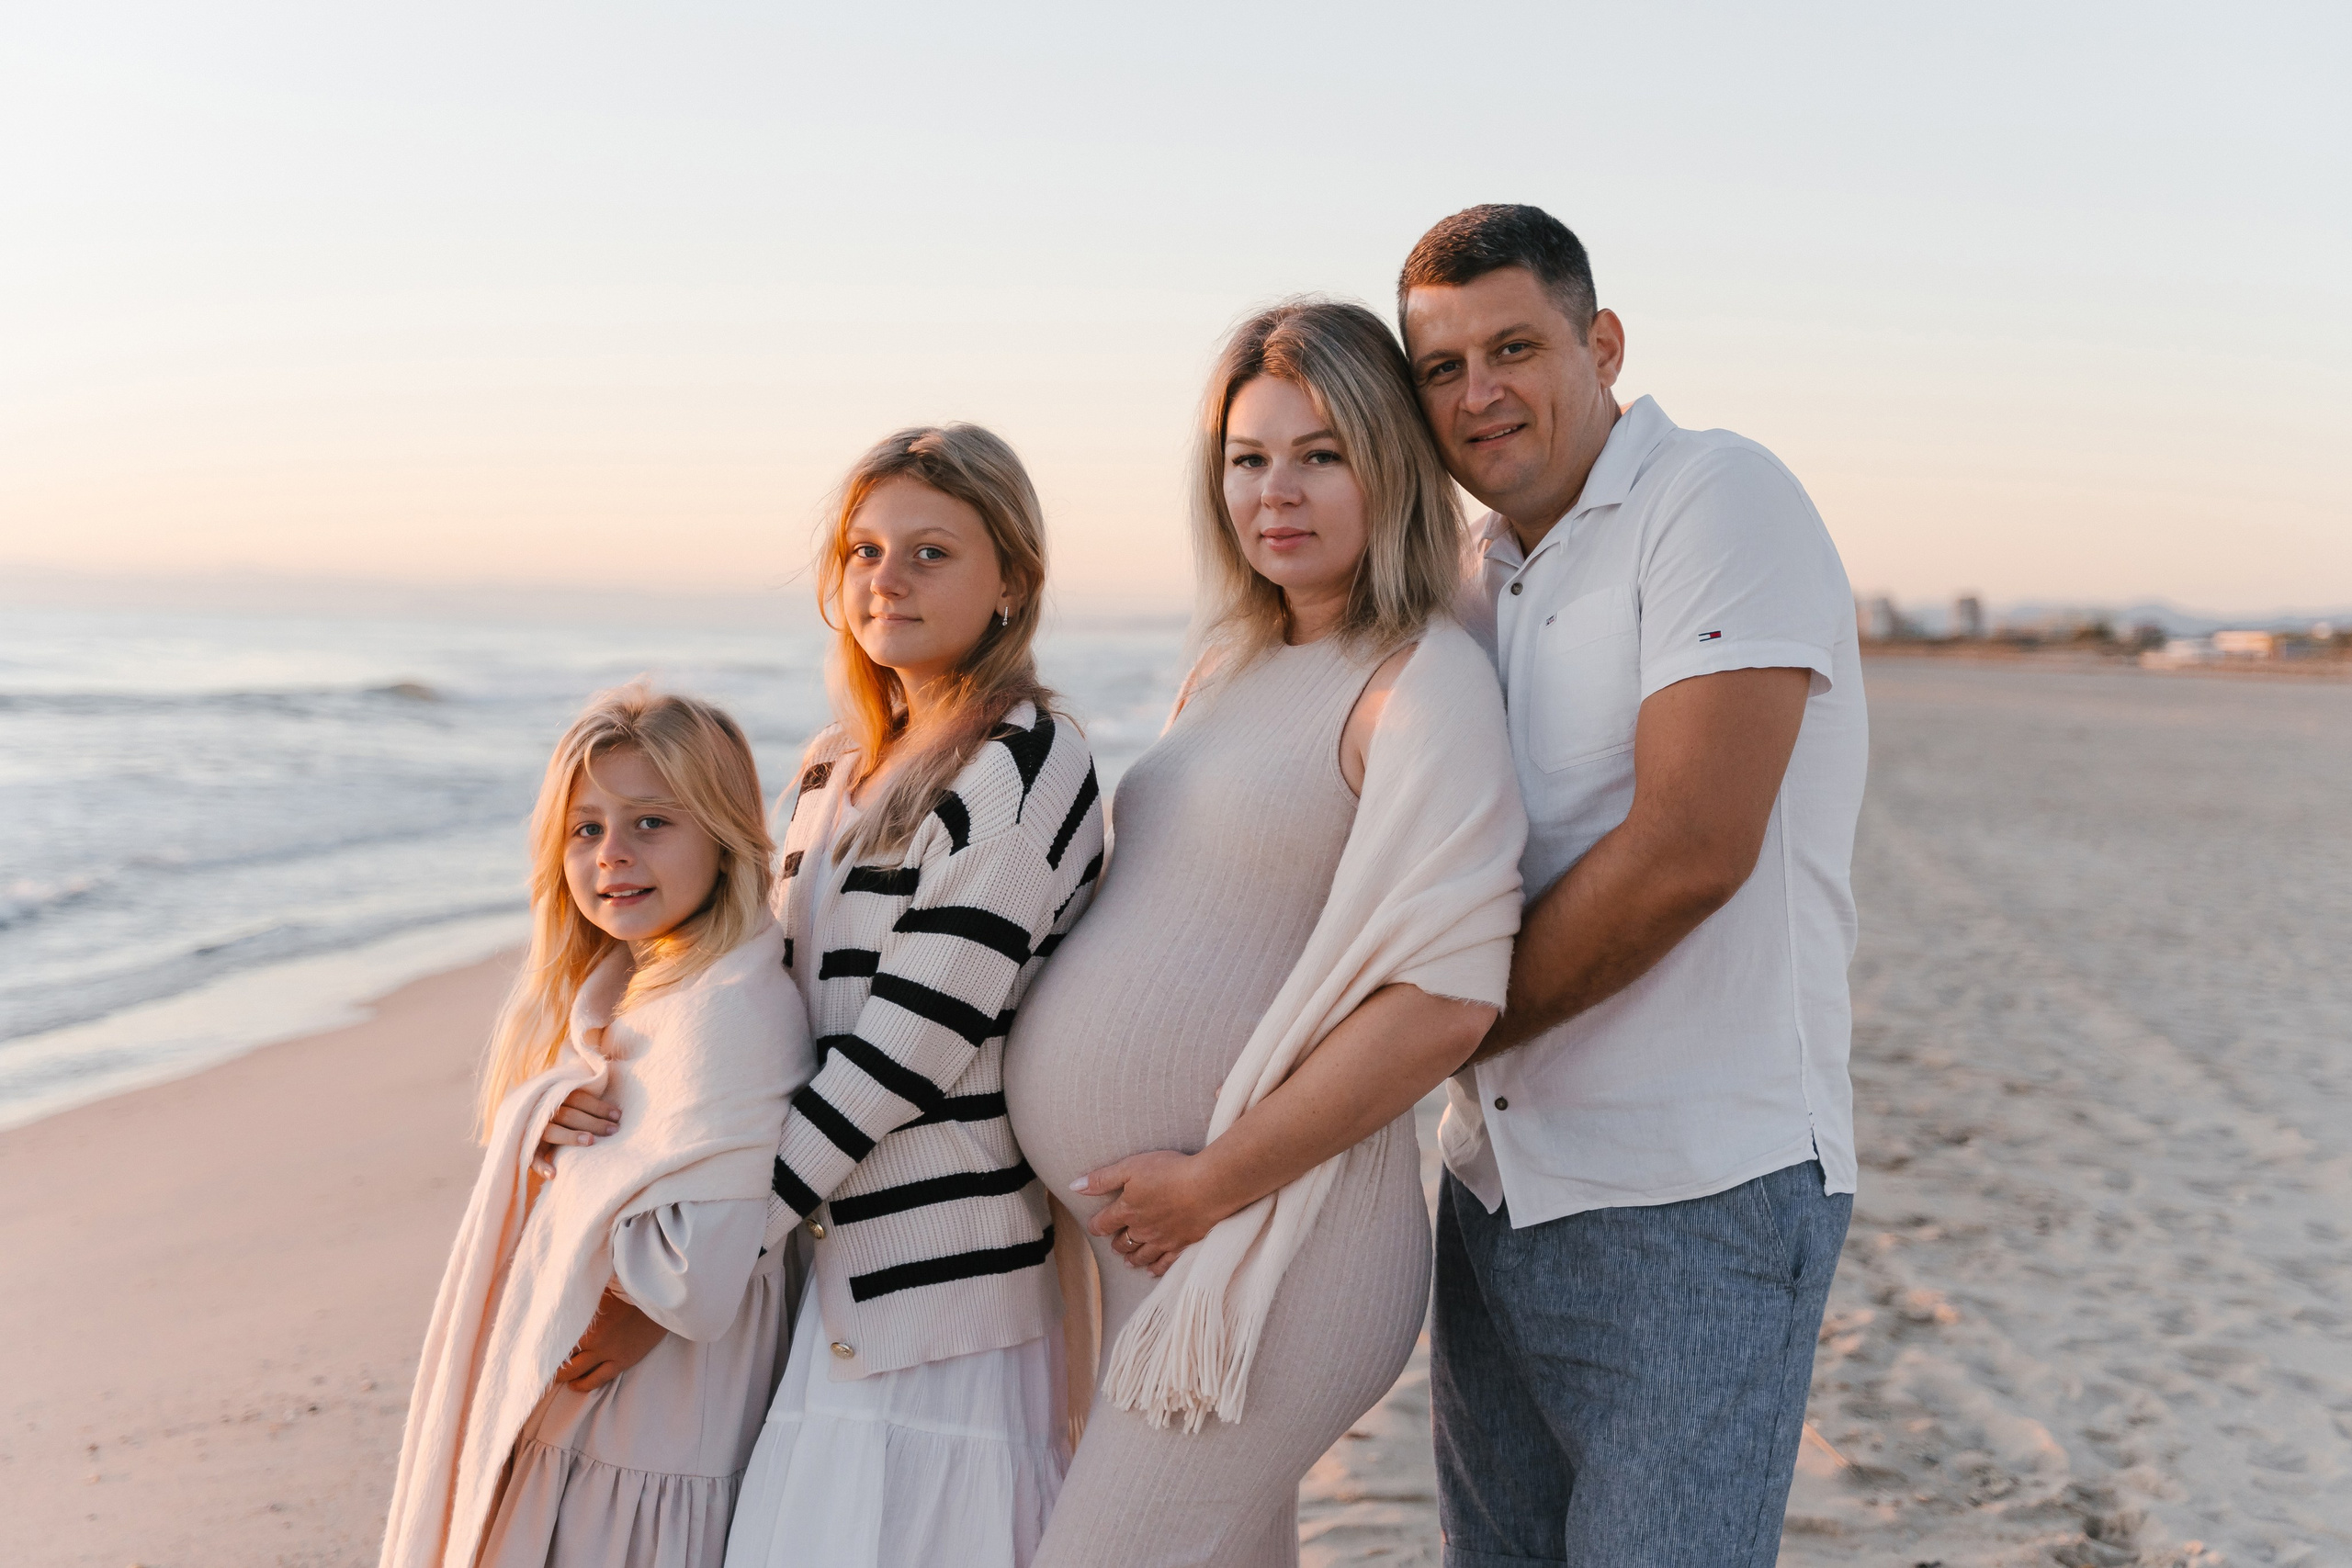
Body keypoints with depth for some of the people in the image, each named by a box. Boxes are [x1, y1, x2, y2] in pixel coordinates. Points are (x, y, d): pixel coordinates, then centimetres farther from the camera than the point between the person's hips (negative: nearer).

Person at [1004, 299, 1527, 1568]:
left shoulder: (1424, 680, -13)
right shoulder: (1236, 669, 13)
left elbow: (1443, 1002, -23)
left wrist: (1212, 1183, -17)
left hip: (1269, 1251, -8)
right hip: (1150, 1240, 8)